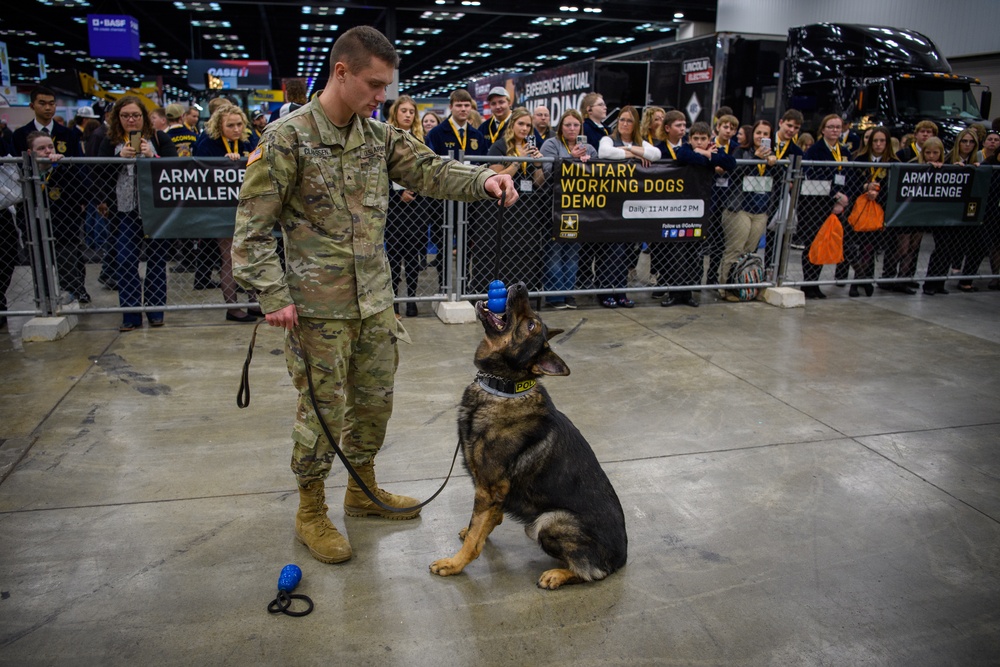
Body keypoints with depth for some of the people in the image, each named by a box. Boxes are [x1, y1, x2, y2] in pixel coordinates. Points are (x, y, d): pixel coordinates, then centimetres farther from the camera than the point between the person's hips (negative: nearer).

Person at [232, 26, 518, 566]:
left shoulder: (379, 136, 7)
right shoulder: (287, 138, -11)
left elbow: (429, 170, 2)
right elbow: (253, 224, -11)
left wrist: (482, 179, -17)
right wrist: (274, 295, -17)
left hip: (375, 301, 7)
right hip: (318, 308, -6)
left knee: (375, 399, 17)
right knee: (322, 410, 4)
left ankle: (363, 491, 37)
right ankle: (311, 513, 24)